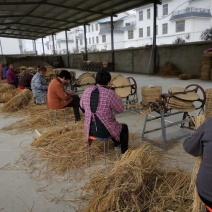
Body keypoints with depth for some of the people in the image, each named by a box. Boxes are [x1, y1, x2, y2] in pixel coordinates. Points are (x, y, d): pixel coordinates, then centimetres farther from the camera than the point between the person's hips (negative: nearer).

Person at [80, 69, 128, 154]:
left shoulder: (86, 91, -5)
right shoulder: (109, 93, -21)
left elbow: (82, 105, 13)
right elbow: (120, 109, -9)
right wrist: (116, 97, 6)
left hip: (90, 130, 6)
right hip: (104, 132, -5)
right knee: (124, 127, 24)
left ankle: (117, 143, 57)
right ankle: (124, 152, 33)